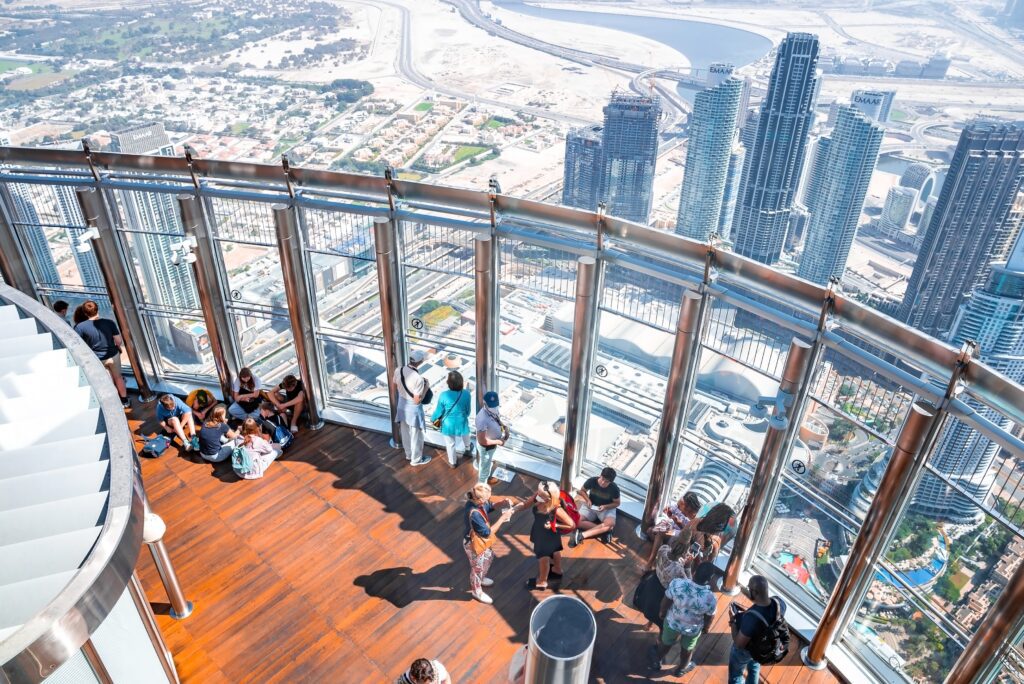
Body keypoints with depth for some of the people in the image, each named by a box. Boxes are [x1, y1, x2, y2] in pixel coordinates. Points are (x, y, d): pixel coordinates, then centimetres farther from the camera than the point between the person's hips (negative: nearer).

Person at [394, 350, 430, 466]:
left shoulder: (398, 370, -13)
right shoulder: (418, 378, -33)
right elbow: (417, 400, -25)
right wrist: (426, 387, -14)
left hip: (402, 404, 7)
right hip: (413, 408, -6)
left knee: (405, 432, 25)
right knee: (416, 435, 16)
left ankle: (408, 454, 47)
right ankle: (416, 459, 35)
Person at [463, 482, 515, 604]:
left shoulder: (475, 502, -16)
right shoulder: (474, 514, -42)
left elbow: (490, 506, 5)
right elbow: (487, 532, -31)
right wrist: (503, 517, -29)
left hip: (481, 541, 9)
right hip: (474, 544, -9)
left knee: (489, 556, 32)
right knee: (478, 568, 17)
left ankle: (481, 578, 58)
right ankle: (477, 591, 44)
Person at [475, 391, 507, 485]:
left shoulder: (493, 411, -15)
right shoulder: (483, 419, -41)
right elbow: (482, 441, -35)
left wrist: (504, 427, -11)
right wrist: (498, 442, -25)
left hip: (492, 445, 8)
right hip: (486, 447, -8)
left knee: (488, 463, 35)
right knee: (485, 467, 18)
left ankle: (487, 478, 63)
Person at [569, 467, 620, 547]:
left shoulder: (614, 488, -21)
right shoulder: (592, 481, -19)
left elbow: (617, 503, -5)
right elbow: (582, 490, 1)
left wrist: (605, 507, -22)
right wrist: (588, 500, -17)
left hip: (607, 508, -1)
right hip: (591, 506, 1)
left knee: (610, 524, -35)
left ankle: (581, 535, -34)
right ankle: (603, 530, -21)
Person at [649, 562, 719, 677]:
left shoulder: (677, 583, -34)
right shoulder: (710, 599, -35)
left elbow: (665, 601, -15)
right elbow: (709, 618, -14)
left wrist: (663, 613, 7)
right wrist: (706, 628, 9)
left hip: (672, 622, 1)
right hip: (692, 629, -1)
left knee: (666, 643, 32)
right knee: (687, 649, 32)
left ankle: (656, 662, 58)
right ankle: (681, 669, 58)